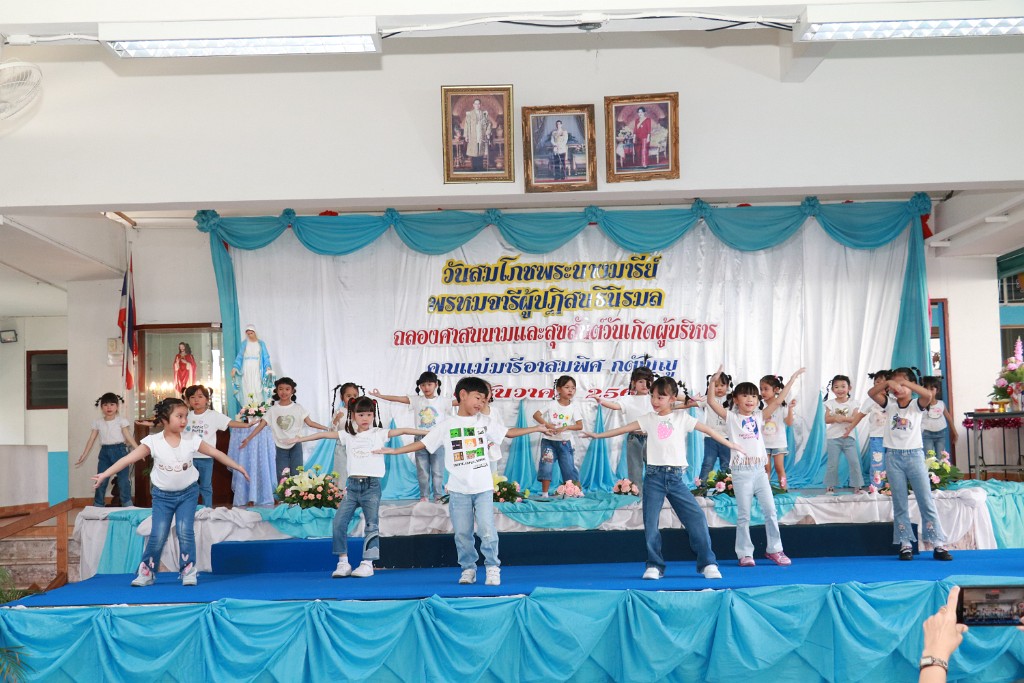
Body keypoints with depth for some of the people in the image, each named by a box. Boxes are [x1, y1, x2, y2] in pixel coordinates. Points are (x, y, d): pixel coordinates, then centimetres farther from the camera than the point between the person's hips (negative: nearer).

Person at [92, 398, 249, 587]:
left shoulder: (191, 439, -10)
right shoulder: (153, 441, -14)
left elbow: (216, 453, -4)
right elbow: (129, 459, -20)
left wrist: (238, 467, -3)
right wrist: (104, 474, -27)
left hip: (188, 493, 0)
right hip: (162, 495, 0)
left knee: (184, 532, -10)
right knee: (158, 536, -5)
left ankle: (189, 571, 5)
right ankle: (146, 573, 13)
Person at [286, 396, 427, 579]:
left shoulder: (379, 433, 2)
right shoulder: (348, 435, 10)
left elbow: (402, 431, -6)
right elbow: (324, 434, 12)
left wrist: (427, 432, -13)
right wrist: (299, 439, 15)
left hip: (372, 484, -3)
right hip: (352, 483, 3)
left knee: (372, 524, -3)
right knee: (339, 521, -5)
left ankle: (367, 563, 2)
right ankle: (343, 562, 2)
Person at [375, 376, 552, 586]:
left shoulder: (485, 423, 6)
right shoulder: (446, 425, 1)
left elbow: (509, 432, 12)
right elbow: (423, 443, 2)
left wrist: (536, 428, 7)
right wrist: (394, 451, -4)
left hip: (483, 488, 0)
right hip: (458, 490, 0)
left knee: (487, 531, -5)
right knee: (462, 533, 5)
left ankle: (493, 568, 9)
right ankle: (468, 569, 19)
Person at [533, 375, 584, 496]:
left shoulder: (574, 407, -2)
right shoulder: (552, 405, -4)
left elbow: (580, 426, -9)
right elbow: (536, 415, -7)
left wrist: (565, 427, -23)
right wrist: (546, 424, -22)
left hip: (565, 442, 1)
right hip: (549, 441, -1)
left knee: (569, 469, 2)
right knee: (546, 467, -5)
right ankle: (544, 494, 2)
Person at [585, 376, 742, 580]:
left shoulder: (682, 418, 5)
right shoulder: (649, 418, 7)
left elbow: (707, 430, 4)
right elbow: (625, 428, 5)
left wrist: (730, 445, 4)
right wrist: (599, 435, 2)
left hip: (676, 476, -1)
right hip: (654, 475, 1)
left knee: (696, 517, -7)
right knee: (650, 522, -1)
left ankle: (708, 563, 2)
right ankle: (654, 566, 11)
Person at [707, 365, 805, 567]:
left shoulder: (760, 417, 10)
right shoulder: (731, 417, 1)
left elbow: (778, 400, 4)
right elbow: (711, 401, -9)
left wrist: (792, 379, 1)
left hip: (759, 470, 3)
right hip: (741, 472, -3)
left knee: (770, 510, 4)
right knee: (743, 515, 3)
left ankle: (774, 549, 17)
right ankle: (745, 553, 11)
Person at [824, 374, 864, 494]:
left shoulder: (852, 403, 1)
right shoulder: (830, 403, 0)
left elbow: (856, 419, -10)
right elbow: (827, 419, -5)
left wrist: (843, 418, -23)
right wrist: (835, 418, -24)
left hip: (848, 436, 0)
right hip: (833, 437, 0)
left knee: (854, 462, -3)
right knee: (833, 463, 3)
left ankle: (857, 486, 7)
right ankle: (830, 486, 14)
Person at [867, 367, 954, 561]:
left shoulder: (917, 405, 1)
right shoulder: (889, 404, 7)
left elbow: (928, 395, -21)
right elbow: (871, 393, -9)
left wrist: (906, 383, -26)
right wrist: (887, 382, -23)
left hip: (914, 455, -2)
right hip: (893, 456, 2)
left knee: (926, 501, -1)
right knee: (899, 503, 5)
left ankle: (938, 544, 2)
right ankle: (905, 544, 9)